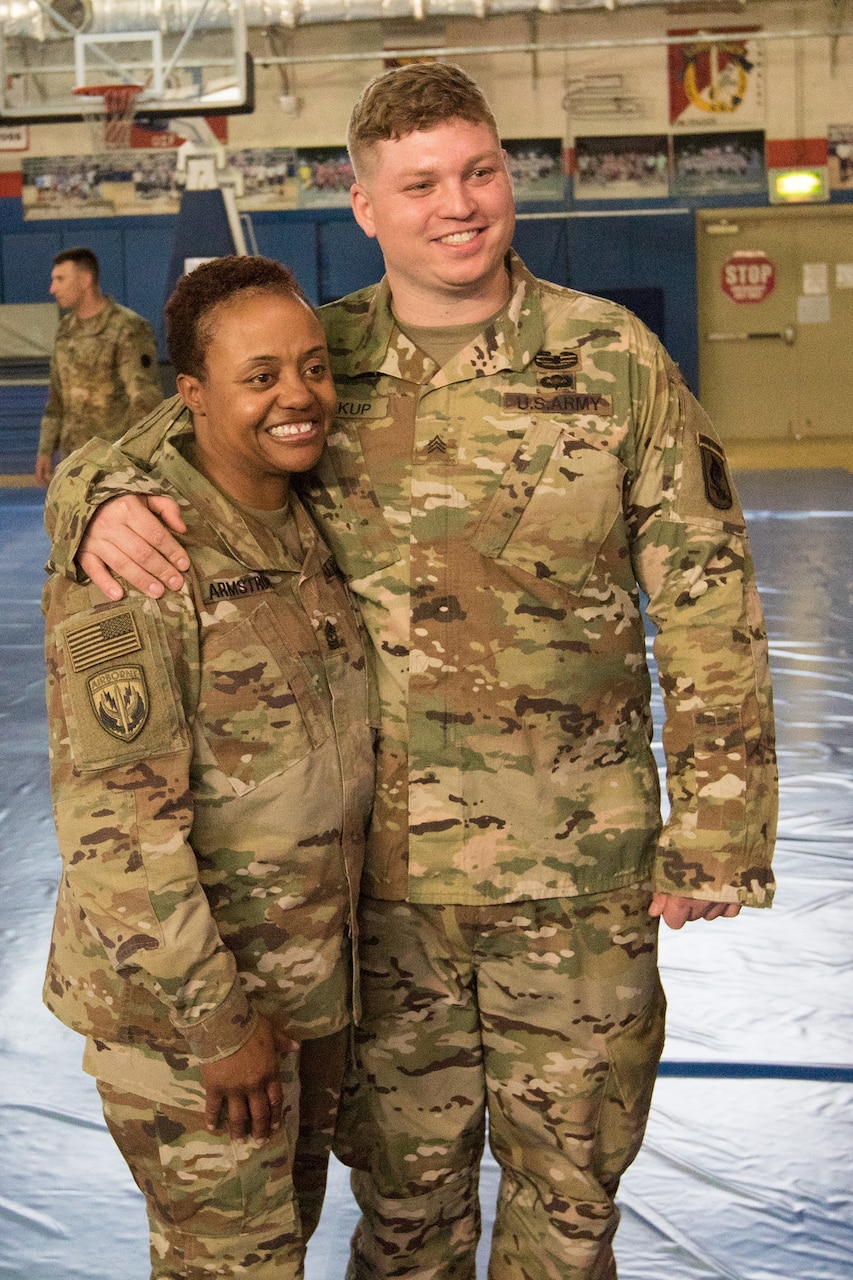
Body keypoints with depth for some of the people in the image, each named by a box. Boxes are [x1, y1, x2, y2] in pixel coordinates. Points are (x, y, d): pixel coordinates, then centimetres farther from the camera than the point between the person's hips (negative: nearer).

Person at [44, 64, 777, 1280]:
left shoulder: (616, 359, -4)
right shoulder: (320, 361, -1)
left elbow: (709, 605, -2)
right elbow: (132, 441, 9)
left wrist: (716, 829, -4)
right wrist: (102, 497, -16)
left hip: (578, 868, -1)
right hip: (381, 865, 1)